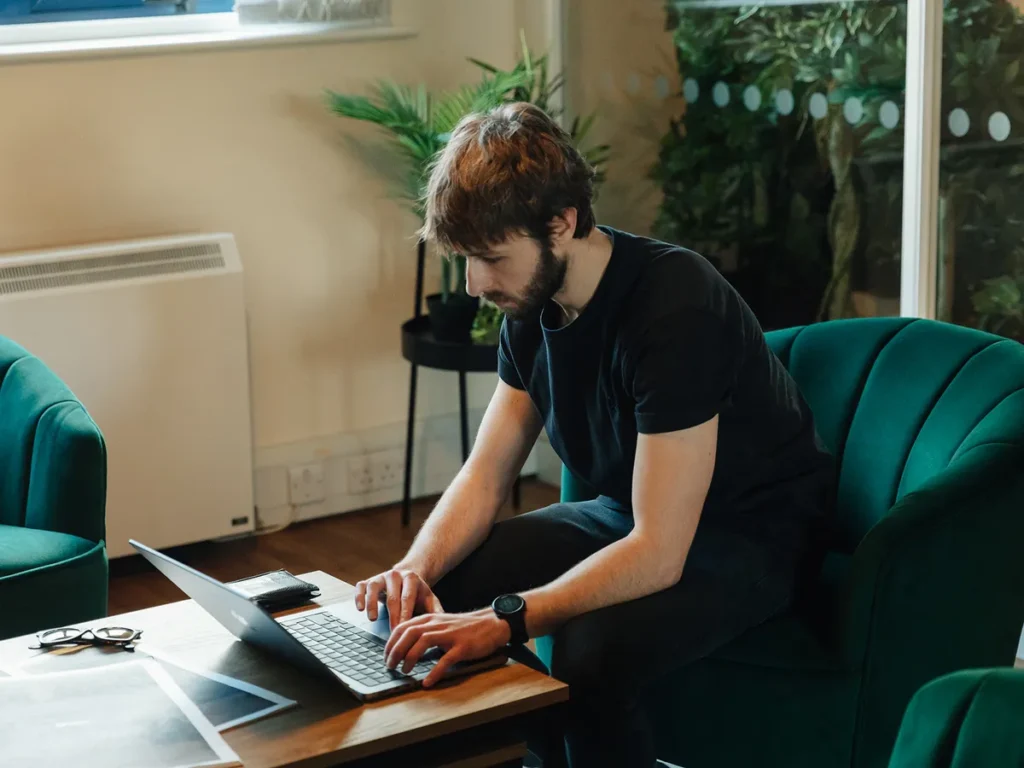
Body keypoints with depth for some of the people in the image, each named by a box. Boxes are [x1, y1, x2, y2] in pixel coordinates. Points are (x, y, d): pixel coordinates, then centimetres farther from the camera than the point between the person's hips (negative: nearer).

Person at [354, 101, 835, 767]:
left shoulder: (676, 308, -31)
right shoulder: (533, 304, -5)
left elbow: (658, 555, -34)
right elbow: (485, 476, 1)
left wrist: (502, 621, -40)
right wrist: (417, 567, -19)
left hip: (750, 536, -8)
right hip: (631, 513, 8)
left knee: (591, 651, -33)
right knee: (444, 588, -6)